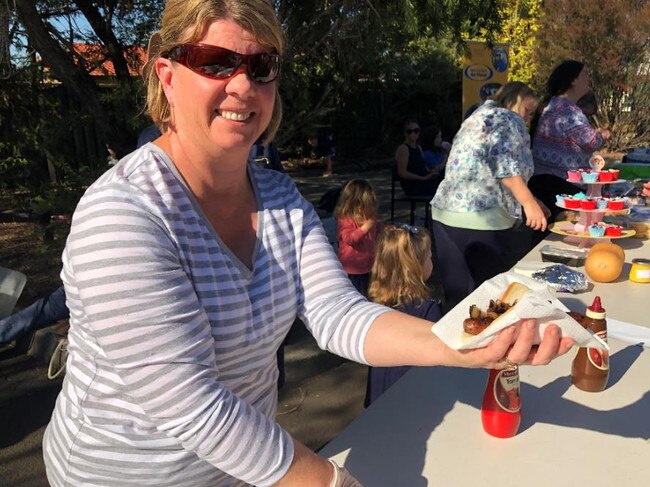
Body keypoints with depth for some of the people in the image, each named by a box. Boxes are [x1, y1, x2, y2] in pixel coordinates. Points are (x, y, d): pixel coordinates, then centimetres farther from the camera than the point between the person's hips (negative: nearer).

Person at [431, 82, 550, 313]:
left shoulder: (478, 117, 28)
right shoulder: (508, 119, 0)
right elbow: (504, 165, -17)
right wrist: (529, 203, -16)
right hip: (479, 219, -9)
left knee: (458, 294, 11)